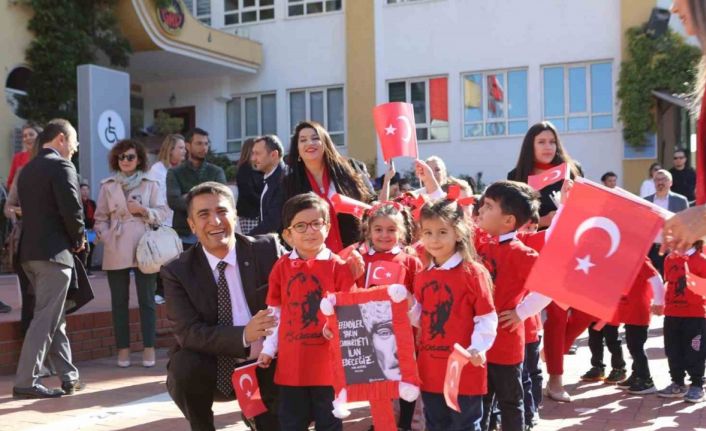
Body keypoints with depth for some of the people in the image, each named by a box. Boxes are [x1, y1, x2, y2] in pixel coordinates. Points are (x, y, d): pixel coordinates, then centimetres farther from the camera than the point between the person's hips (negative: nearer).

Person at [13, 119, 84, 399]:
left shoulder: (28, 169, 15)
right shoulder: (61, 166, -10)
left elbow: (30, 210, 15)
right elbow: (71, 209, -18)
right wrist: (78, 239, -1)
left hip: (30, 251, 9)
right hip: (53, 251, -8)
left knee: (55, 317, 14)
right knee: (45, 318, -4)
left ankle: (68, 376, 20)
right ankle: (26, 382, -3)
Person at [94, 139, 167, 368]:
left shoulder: (150, 184, 6)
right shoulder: (107, 186, 8)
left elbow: (162, 213, 3)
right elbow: (100, 218, 9)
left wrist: (143, 209, -13)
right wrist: (105, 237, -5)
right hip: (116, 251, 1)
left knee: (147, 299, 1)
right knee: (119, 301, 6)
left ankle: (149, 348, 8)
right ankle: (123, 349, 13)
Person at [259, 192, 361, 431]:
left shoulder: (339, 266, -5)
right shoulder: (282, 267, 1)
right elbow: (275, 313, 6)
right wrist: (268, 349, 5)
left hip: (326, 359, -2)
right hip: (291, 359, 2)